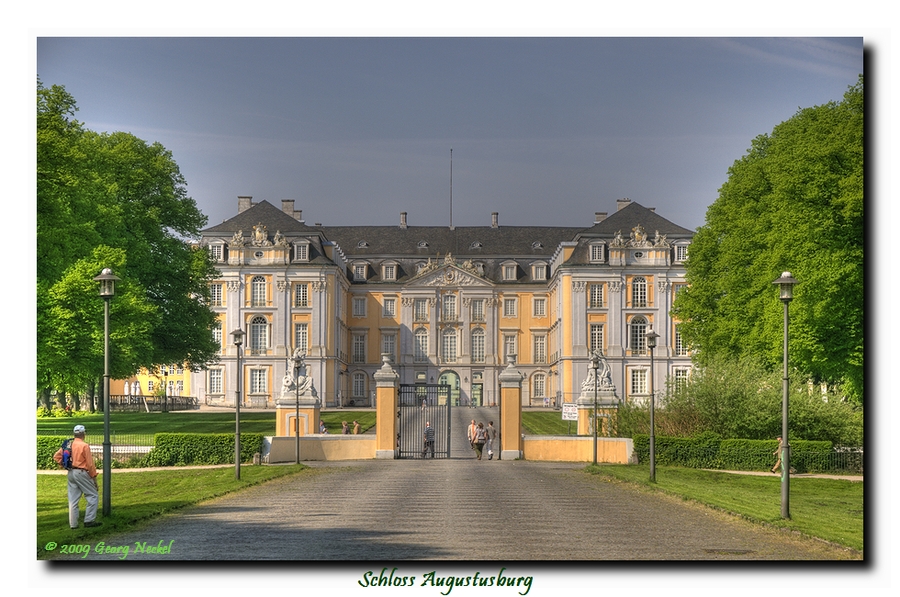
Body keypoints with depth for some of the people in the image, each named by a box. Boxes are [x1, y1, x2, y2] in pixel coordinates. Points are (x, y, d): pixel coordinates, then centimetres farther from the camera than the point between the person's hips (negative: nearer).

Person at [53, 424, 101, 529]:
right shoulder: (84, 446, -12)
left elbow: (56, 456, 12)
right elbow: (90, 463, -11)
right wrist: (94, 477, -4)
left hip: (70, 473, 7)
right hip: (81, 473, -7)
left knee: (73, 499, 10)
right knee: (93, 496, 3)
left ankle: (73, 523, 11)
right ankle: (89, 520, -2)